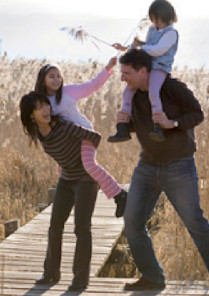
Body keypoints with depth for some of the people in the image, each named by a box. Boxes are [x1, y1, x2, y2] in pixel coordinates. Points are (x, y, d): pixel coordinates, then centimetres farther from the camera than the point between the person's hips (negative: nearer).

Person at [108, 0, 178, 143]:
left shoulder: (171, 33, -8)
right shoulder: (152, 30, 17)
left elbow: (158, 50, -19)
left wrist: (139, 47, -9)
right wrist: (124, 48, 17)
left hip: (160, 68, -8)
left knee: (153, 92, -32)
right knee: (128, 92, 1)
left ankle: (158, 129, -36)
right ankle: (123, 130, 4)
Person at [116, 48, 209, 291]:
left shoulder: (172, 87, -17)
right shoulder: (133, 93, 1)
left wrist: (172, 123, -29)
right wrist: (123, 121, -11)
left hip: (179, 166, -6)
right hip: (148, 166, 6)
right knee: (133, 221, -2)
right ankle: (152, 278, 9)